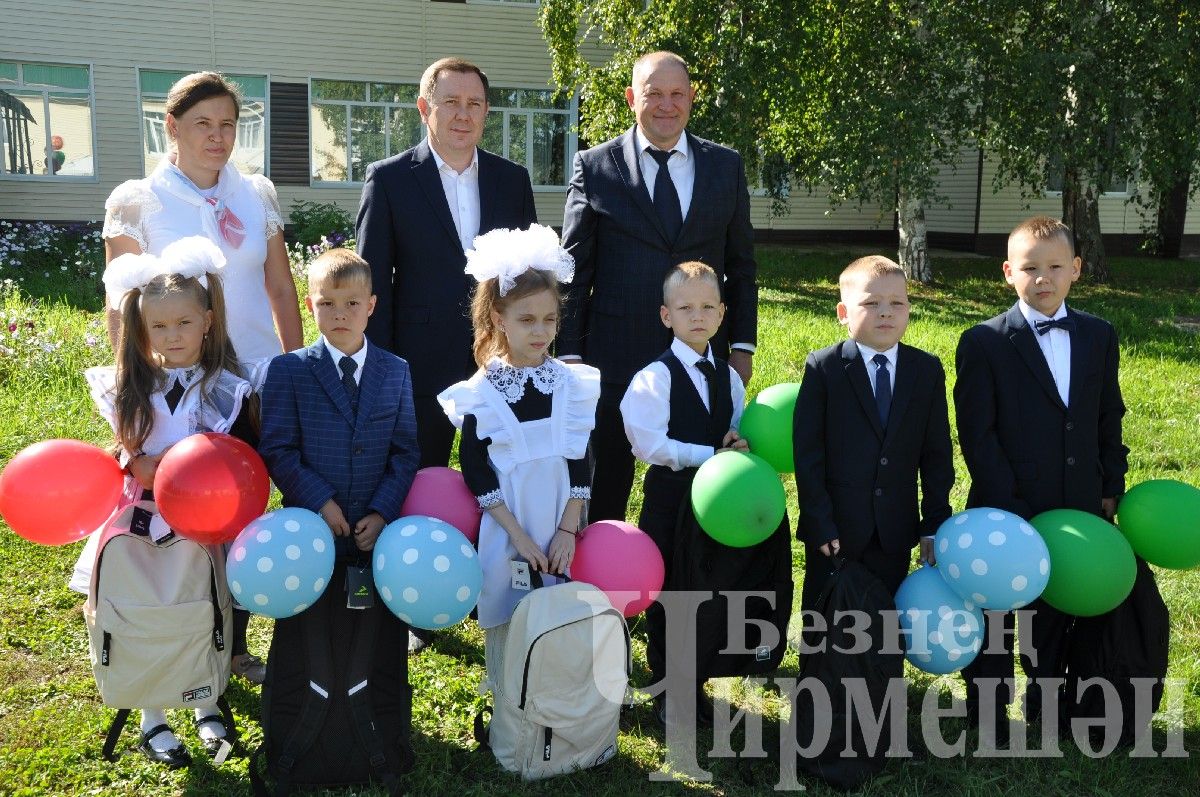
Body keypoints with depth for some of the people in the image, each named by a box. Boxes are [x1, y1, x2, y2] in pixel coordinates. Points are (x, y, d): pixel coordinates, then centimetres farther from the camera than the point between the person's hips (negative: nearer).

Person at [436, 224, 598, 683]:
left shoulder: (571, 383, 0)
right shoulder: (482, 392, -8)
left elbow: (579, 460, 1)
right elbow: (475, 470, -9)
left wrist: (568, 528, -6)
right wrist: (518, 535, -13)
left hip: (560, 526, 2)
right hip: (504, 529, -2)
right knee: (504, 624, 7)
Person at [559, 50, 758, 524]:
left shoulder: (726, 167, 7)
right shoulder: (594, 167, 0)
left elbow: (741, 265, 10)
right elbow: (574, 269, 0)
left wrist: (742, 346, 4)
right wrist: (569, 355, -3)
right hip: (615, 361, -2)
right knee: (604, 494, 10)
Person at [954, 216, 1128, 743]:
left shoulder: (1099, 337, 4)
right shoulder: (984, 343, -11)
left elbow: (1109, 419, 11)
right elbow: (977, 434, -13)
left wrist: (1111, 489, 6)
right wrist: (1007, 510, -17)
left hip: (1077, 512, 4)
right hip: (1005, 512, -4)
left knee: (1055, 617, 19)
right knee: (992, 621, 10)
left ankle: (1044, 704, 39)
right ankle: (988, 720, 27)